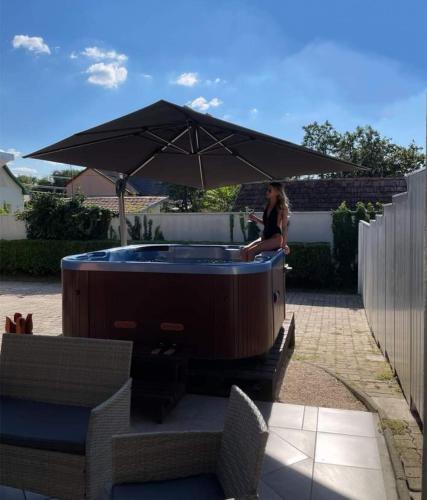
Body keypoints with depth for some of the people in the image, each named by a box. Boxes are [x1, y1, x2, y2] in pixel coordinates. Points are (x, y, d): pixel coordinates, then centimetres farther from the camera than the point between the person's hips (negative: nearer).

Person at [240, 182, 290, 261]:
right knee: (244, 250, -14)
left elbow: (284, 227, -9)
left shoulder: (282, 207, -7)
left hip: (276, 238, -7)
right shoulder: (268, 205, 12)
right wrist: (256, 219, 7)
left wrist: (284, 244, -17)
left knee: (251, 251, -25)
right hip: (265, 236, 7)